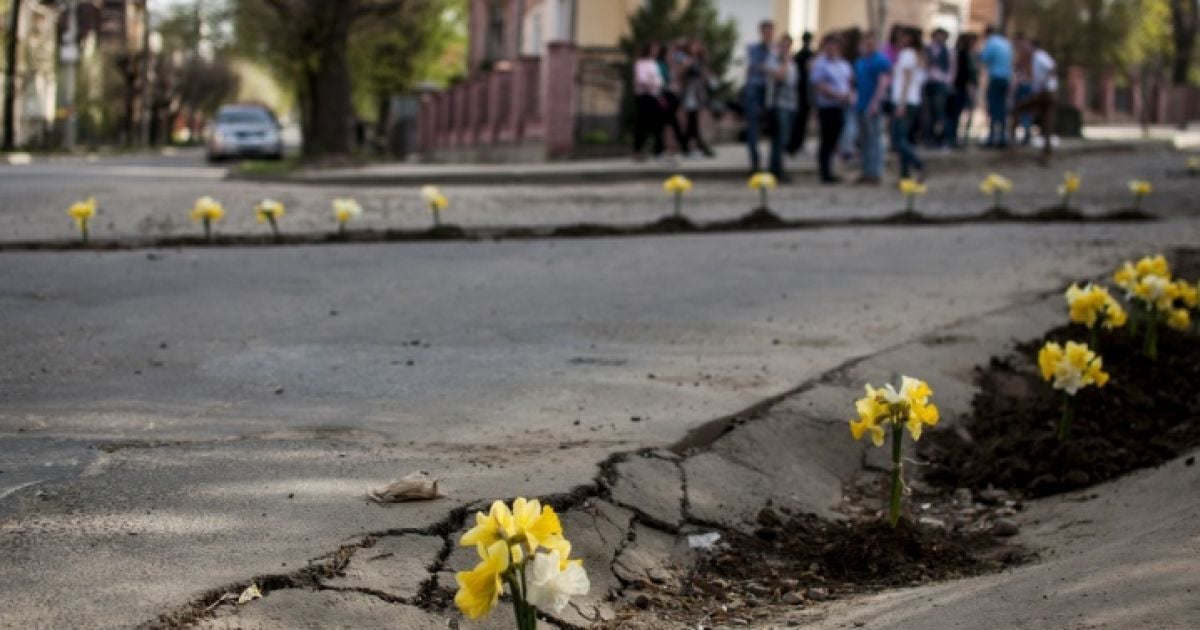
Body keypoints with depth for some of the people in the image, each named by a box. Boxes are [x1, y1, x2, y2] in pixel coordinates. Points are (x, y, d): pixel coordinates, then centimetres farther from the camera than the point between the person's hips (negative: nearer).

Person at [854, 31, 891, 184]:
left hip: (873, 106, -9)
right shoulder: (861, 60, 17)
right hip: (861, 105, 9)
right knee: (865, 141, 11)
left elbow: (883, 82, -17)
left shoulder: (880, 60, -9)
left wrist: (875, 102, -25)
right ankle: (867, 172, 16)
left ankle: (875, 173, -7)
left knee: (874, 140, -8)